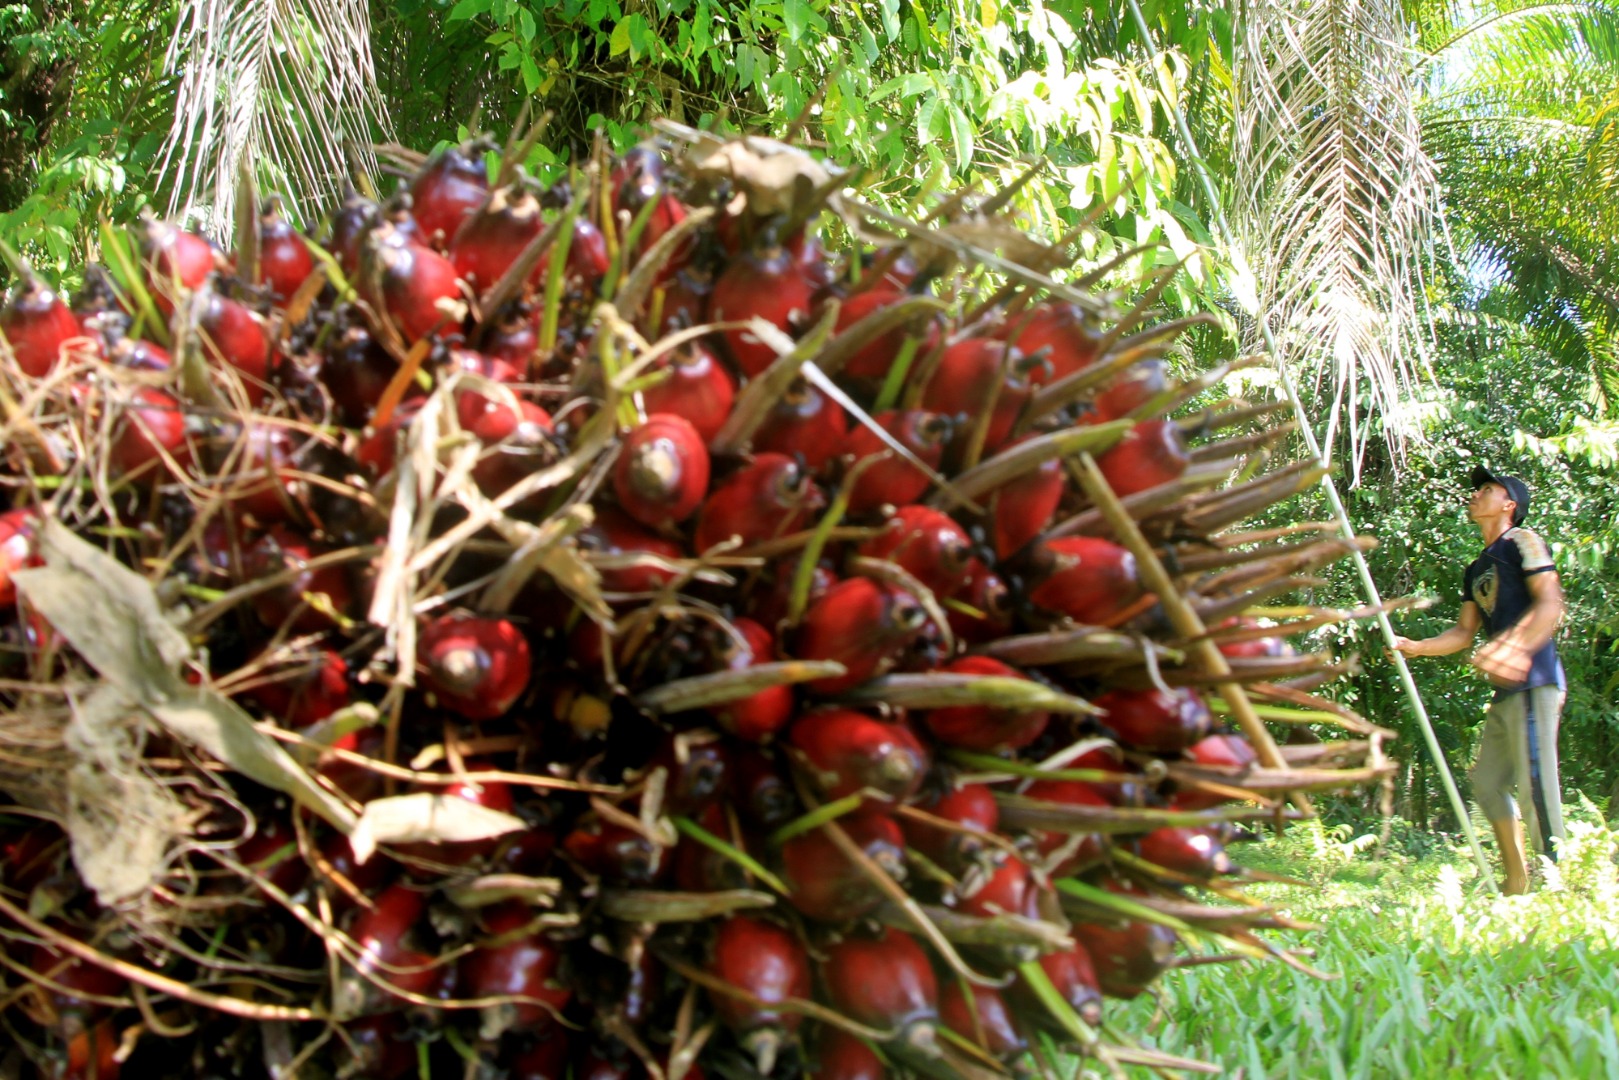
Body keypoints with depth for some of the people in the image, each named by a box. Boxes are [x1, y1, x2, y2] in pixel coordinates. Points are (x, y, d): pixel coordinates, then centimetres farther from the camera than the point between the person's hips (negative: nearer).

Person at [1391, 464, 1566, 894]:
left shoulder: (1522, 542, -2)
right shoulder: (1476, 571, 23)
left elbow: (1550, 605, -15)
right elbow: (1464, 633, 23)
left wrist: (1512, 647, -30)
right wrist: (1414, 646, 12)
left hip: (1533, 682, -10)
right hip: (1505, 691, 10)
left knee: (1534, 785, -14)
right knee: (1488, 782, 12)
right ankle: (1517, 882, 20)